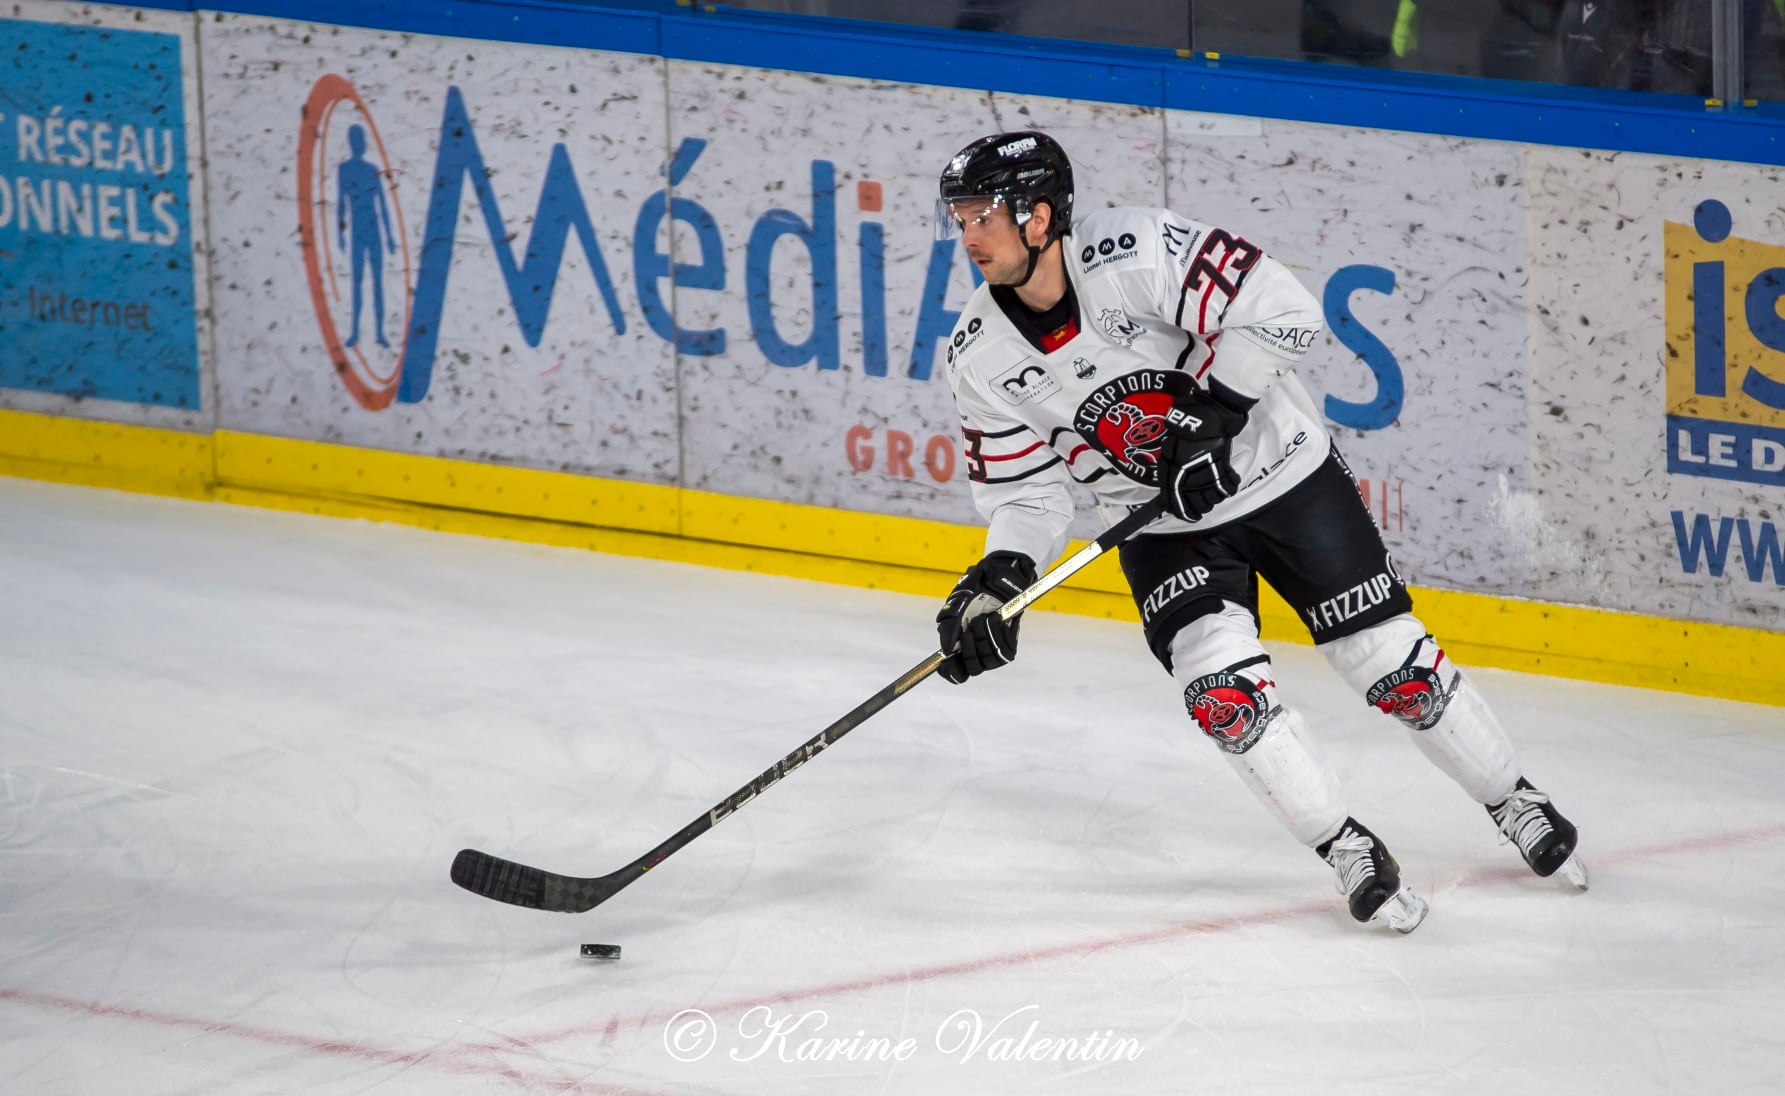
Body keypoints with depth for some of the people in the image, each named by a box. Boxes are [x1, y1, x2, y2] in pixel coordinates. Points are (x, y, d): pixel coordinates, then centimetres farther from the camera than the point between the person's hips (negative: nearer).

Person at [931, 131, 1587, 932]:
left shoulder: (1136, 254, -26)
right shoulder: (982, 357, -10)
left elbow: (1281, 310, -27)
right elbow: (1026, 490, -3)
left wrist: (1211, 412, -28)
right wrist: (999, 578, -20)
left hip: (1280, 473, -3)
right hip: (1163, 527, 3)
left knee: (1391, 659, 1)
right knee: (1221, 684, -19)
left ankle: (1515, 804, 21)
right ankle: (1346, 851, -3)